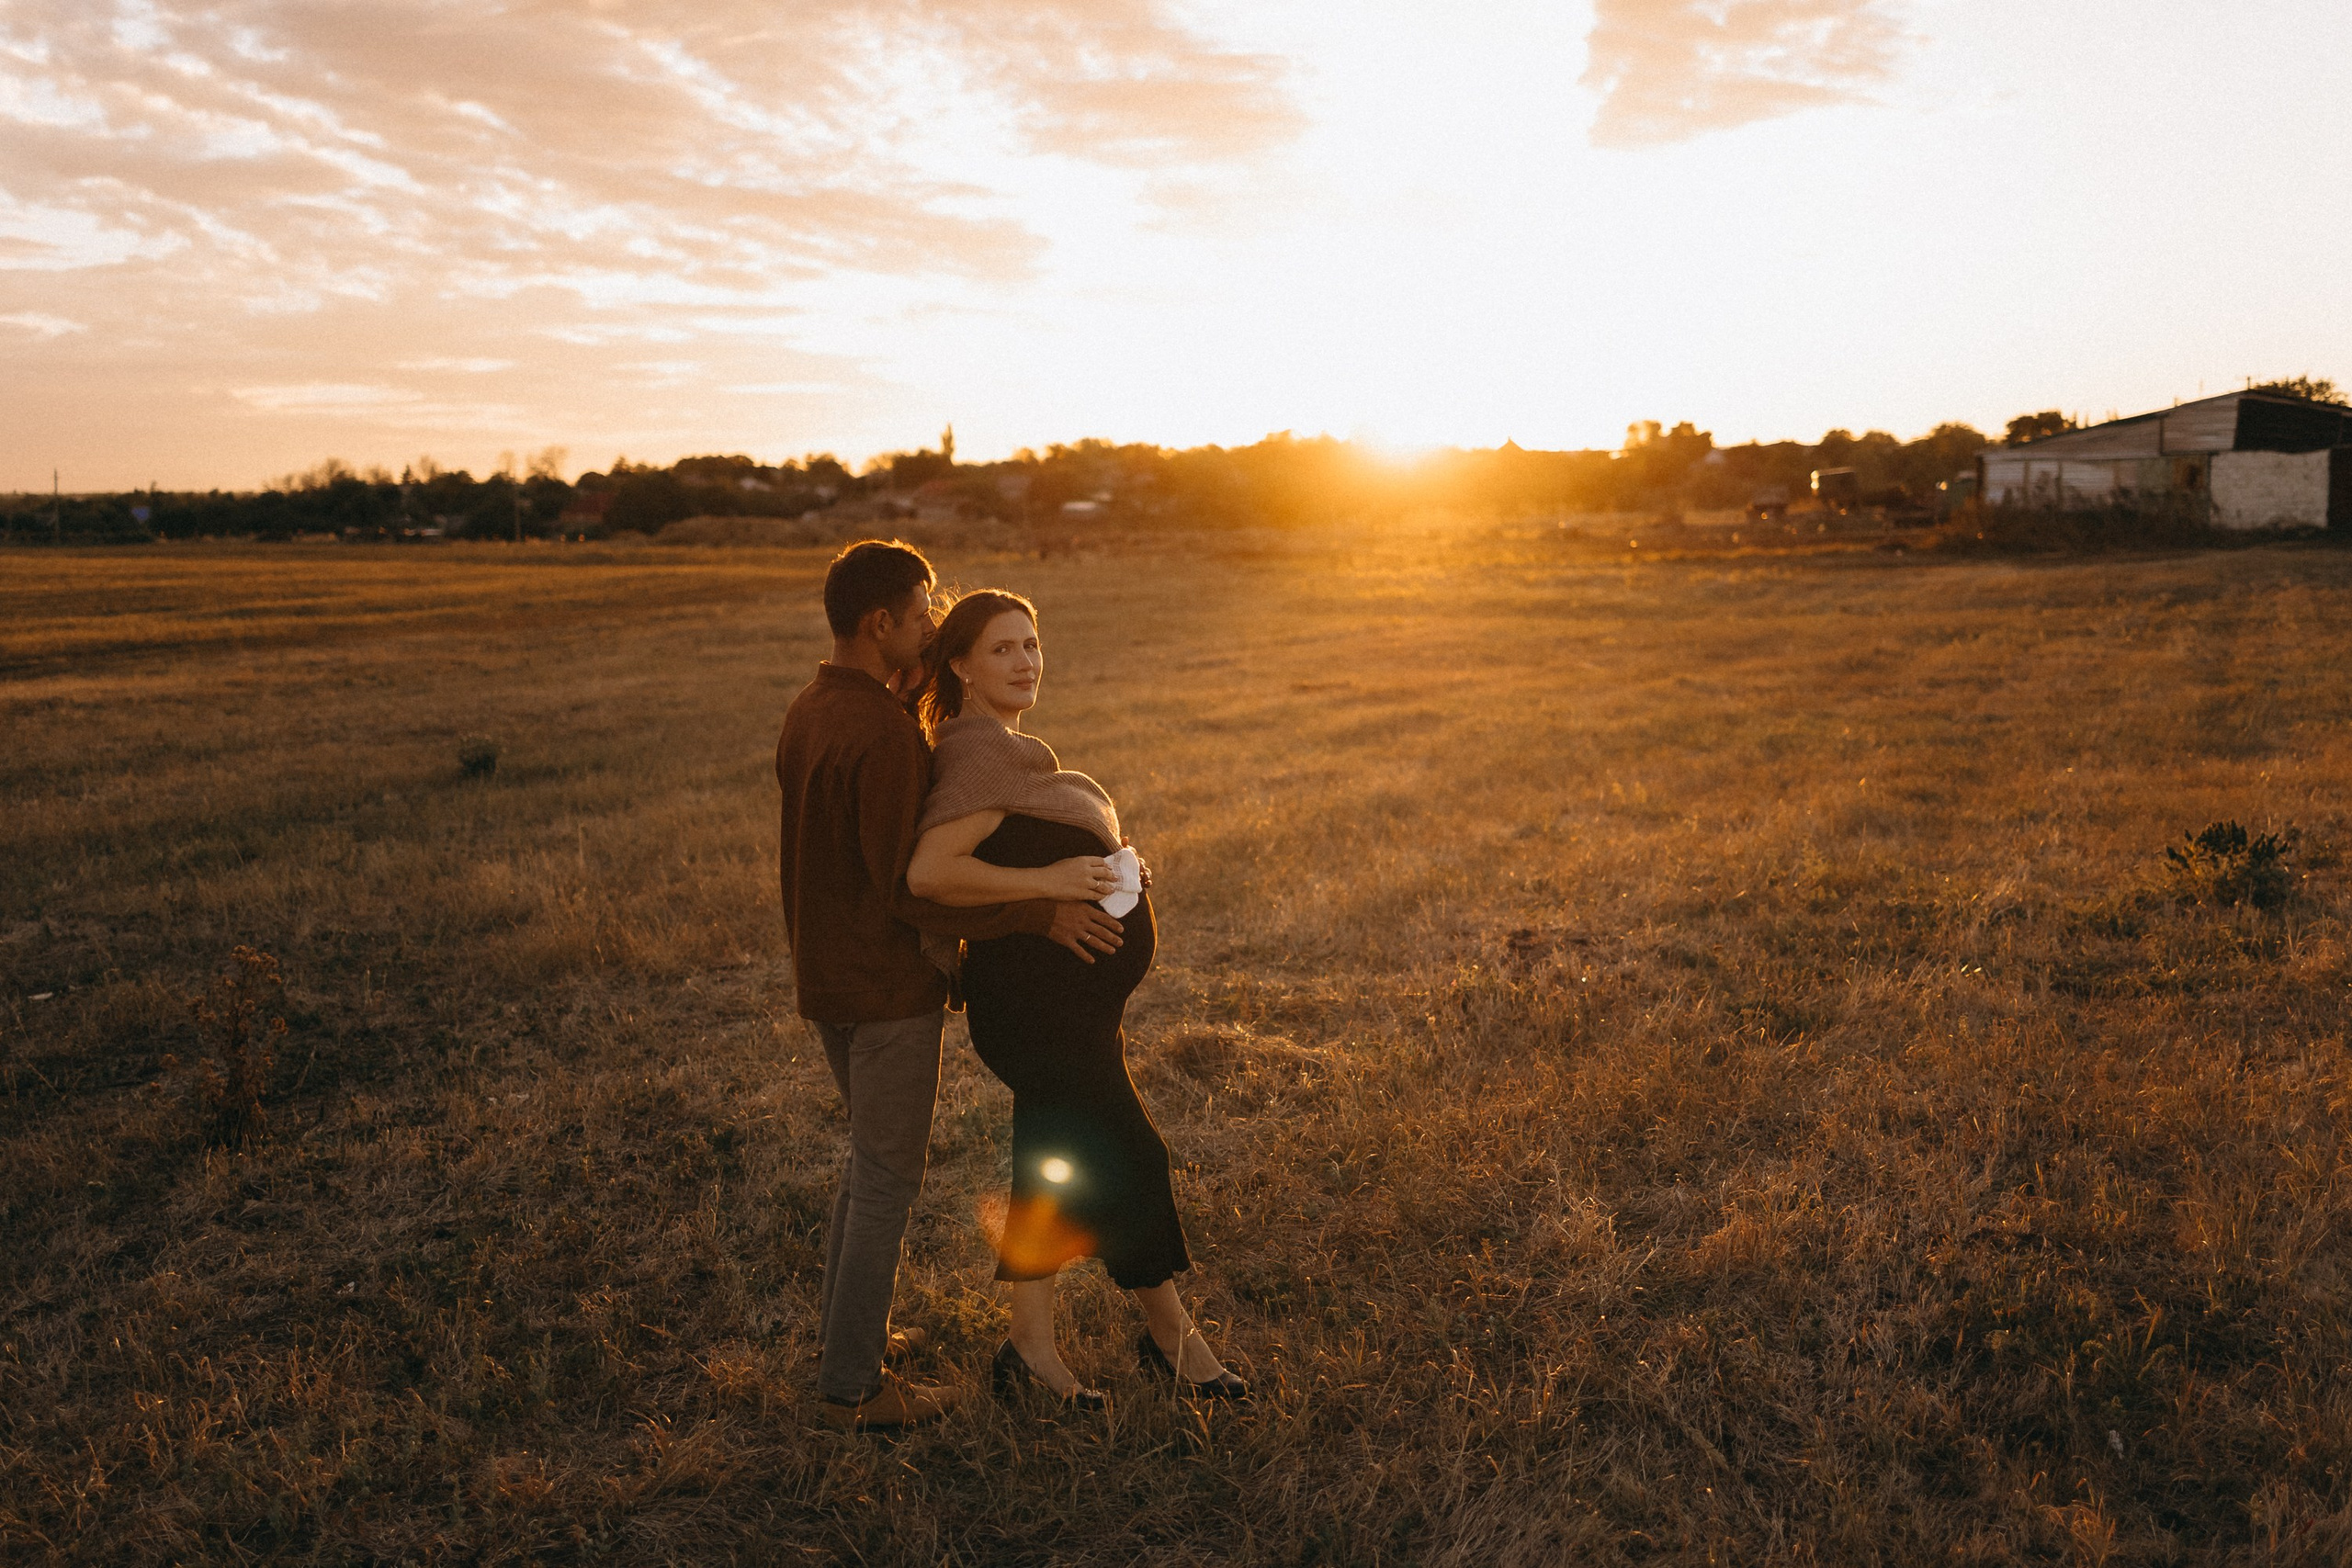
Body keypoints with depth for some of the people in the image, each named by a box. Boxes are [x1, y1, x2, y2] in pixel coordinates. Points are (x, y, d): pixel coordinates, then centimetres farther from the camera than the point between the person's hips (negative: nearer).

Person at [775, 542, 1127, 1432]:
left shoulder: (808, 712, 7)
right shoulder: (884, 733, -24)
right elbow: (910, 889, -26)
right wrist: (1040, 913, -23)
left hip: (827, 978, 9)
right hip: (887, 990, -9)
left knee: (874, 1153, 24)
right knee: (887, 1183, 3)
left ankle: (843, 1326, 36)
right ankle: (851, 1386, 14)